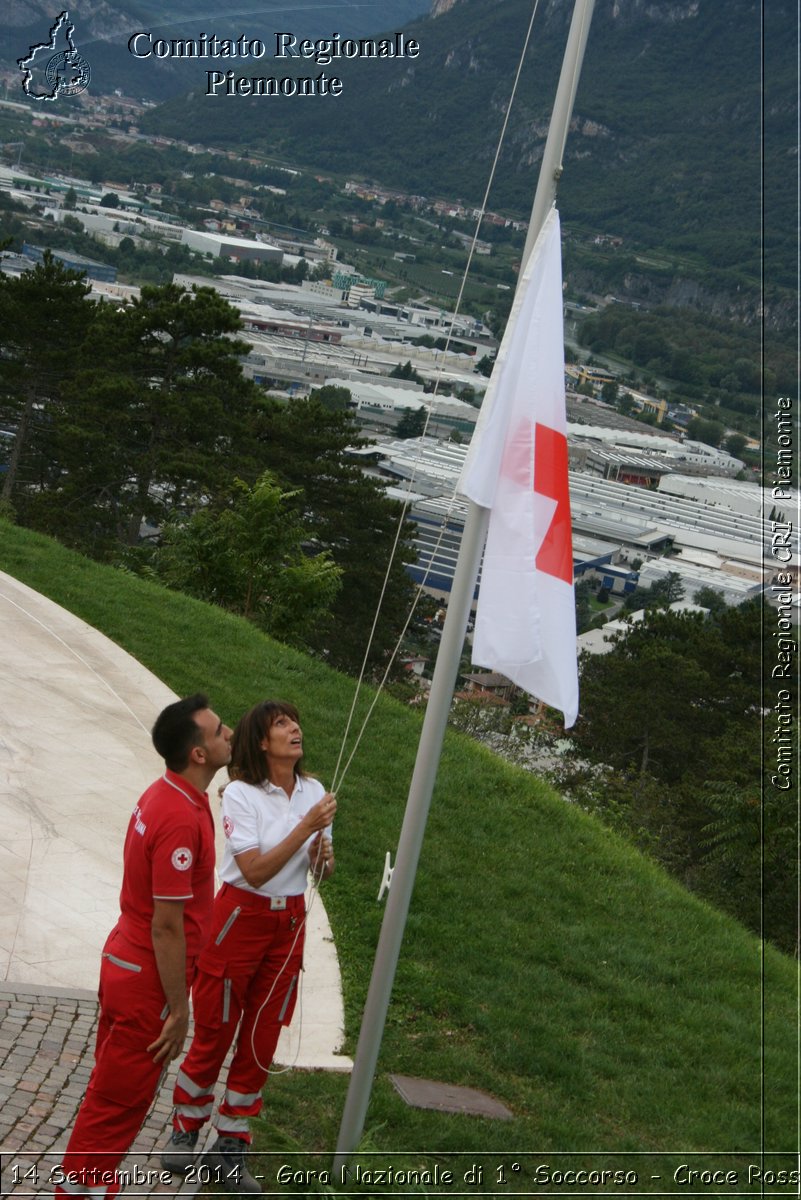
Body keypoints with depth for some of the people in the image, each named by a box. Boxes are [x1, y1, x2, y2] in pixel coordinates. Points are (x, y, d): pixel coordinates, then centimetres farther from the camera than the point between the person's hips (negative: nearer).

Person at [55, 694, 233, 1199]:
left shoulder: (163, 795, 3)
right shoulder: (182, 819, -27)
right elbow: (166, 928, -24)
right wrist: (178, 1009, -17)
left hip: (125, 964, 9)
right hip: (148, 981, -9)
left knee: (115, 1096, 20)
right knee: (115, 1105, 4)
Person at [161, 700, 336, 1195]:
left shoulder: (314, 791, 1)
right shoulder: (241, 793, -15)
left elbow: (319, 871, 10)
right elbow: (255, 870, -23)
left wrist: (324, 856, -14)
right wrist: (306, 826, -26)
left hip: (289, 922, 5)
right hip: (241, 918, -5)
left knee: (262, 1040, 10)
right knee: (214, 1033, 6)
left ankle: (230, 1146, 22)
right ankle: (185, 1131, 25)